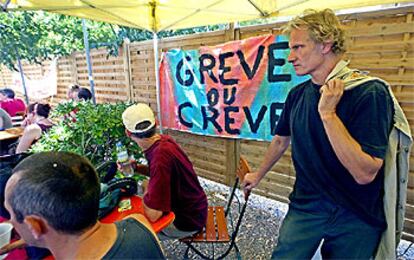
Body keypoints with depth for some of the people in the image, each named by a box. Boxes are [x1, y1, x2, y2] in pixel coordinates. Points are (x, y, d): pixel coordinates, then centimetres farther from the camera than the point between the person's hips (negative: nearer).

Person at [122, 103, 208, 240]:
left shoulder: (161, 156, -33)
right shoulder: (163, 140, -9)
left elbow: (153, 214, -32)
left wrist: (146, 194, -13)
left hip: (187, 220, -8)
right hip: (192, 207, 8)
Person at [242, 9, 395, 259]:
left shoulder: (370, 93, -19)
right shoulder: (298, 94, -1)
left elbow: (365, 173, -27)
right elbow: (281, 140, 14)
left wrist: (328, 113, -28)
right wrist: (258, 175, 24)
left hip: (356, 218, -4)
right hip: (305, 205, 4)